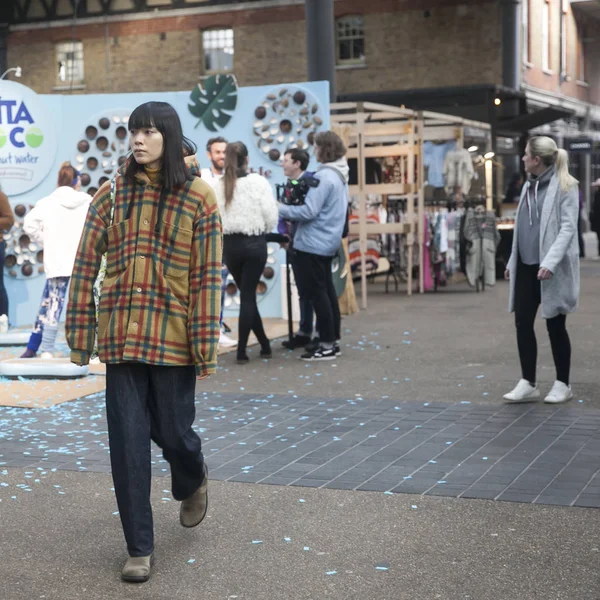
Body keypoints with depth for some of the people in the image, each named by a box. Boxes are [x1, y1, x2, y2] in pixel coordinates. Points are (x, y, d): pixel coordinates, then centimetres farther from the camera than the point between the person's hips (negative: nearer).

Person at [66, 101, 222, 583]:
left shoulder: (198, 198, -3)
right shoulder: (112, 194, 4)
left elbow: (207, 275, -5)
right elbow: (86, 264, 4)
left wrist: (205, 343, -8)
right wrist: (80, 332, 1)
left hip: (173, 339, -2)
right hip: (121, 338, 2)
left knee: (172, 431, 8)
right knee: (128, 443, 1)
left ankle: (192, 482, 45)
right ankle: (140, 549, 14)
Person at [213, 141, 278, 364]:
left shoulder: (219, 186, -1)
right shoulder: (258, 182, -8)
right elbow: (271, 216, -9)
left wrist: (227, 231, 10)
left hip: (230, 244, 3)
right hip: (254, 243, -3)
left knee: (246, 294, 15)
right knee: (248, 295, 3)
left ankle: (264, 344, 23)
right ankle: (242, 350, 0)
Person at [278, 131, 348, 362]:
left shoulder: (323, 177, -19)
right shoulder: (339, 176, 12)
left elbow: (309, 211, -24)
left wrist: (281, 208, -12)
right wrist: (291, 209, 17)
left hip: (313, 243, -10)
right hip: (328, 241, 10)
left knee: (317, 293, -4)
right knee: (327, 290, 14)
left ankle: (327, 345, -2)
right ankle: (333, 340, 20)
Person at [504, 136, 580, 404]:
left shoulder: (565, 186, -9)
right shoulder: (529, 185, 13)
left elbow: (568, 227, -15)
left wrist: (550, 261, -25)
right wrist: (512, 261, 16)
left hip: (551, 269, -7)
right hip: (526, 266, 7)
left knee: (555, 326, 4)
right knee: (522, 323, 4)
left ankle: (562, 384, 17)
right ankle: (528, 383, 12)